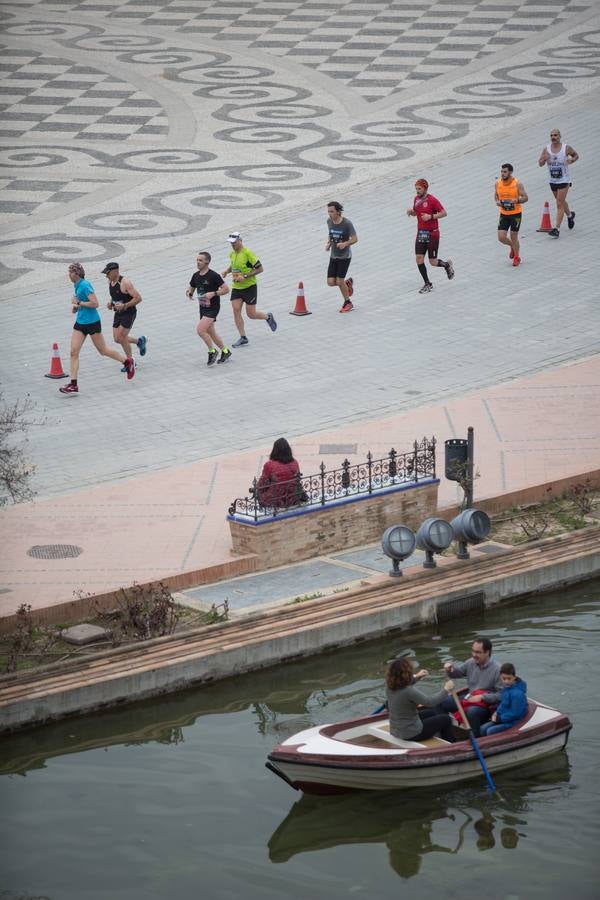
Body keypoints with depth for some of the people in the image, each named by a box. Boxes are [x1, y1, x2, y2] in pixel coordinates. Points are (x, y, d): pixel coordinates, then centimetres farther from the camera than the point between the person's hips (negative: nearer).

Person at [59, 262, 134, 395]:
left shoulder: (85, 285, -19)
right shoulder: (77, 285, 9)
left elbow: (95, 303, -24)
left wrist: (78, 303, -18)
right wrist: (75, 307, 8)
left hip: (92, 323, -9)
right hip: (80, 323, 9)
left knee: (103, 351, 6)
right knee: (74, 352, -2)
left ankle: (127, 361, 29)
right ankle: (73, 385, -4)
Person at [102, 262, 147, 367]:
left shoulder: (125, 282, -22)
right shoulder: (110, 281, 3)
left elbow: (138, 298, -22)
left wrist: (124, 306, -28)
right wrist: (110, 303, 2)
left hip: (129, 313, -8)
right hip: (118, 313, 8)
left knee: (121, 337, -10)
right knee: (117, 339, 7)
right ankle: (140, 341, 31)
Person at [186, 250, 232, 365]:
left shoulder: (213, 276, -16)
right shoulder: (196, 275, 5)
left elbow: (226, 289, -14)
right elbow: (191, 288, 18)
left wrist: (213, 293, -25)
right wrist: (189, 293, -6)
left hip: (212, 308, -8)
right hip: (202, 308, 8)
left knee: (200, 330, -18)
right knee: (211, 333, 14)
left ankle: (212, 351, 1)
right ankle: (225, 352, 30)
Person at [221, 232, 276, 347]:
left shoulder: (248, 253, -17)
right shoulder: (232, 254, 6)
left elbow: (260, 269, -15)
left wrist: (245, 276, -21)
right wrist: (227, 271, 5)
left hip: (249, 287, -6)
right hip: (236, 287, 6)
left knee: (251, 314, -2)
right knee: (236, 310, -7)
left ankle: (268, 317, 30)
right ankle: (243, 338, 0)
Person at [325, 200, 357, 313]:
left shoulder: (347, 223, -17)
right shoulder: (329, 221, -1)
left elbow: (355, 239, -12)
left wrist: (345, 244, -31)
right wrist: (328, 243, -2)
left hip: (345, 256, -5)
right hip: (333, 256, 5)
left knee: (339, 281, -8)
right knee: (331, 282, -2)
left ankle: (347, 303, 16)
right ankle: (348, 283, 31)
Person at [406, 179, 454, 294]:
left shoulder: (432, 200, -13)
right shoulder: (416, 199, 7)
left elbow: (444, 213, -12)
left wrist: (431, 216, -24)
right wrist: (411, 211, -1)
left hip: (432, 234, -6)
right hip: (421, 233, 6)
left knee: (433, 262, -2)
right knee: (419, 258, -4)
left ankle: (447, 264, 32)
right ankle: (427, 284, 8)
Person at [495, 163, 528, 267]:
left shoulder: (517, 184, -14)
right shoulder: (498, 183, -2)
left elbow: (525, 198, -8)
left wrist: (516, 201, -28)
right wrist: (497, 201, -10)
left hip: (515, 213, -4)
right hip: (504, 214, 4)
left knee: (514, 237, 2)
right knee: (501, 237, -3)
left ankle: (517, 257, 25)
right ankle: (512, 246, 31)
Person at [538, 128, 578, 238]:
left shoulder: (566, 148, -9)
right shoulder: (546, 149, -4)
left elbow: (576, 155, 9)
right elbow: (540, 164, -1)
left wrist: (572, 160, -13)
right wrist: (544, 159, -24)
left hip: (564, 180, -4)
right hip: (553, 181, 4)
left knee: (560, 204, -10)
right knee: (561, 202, 22)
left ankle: (557, 229, -11)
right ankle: (570, 215, 51)